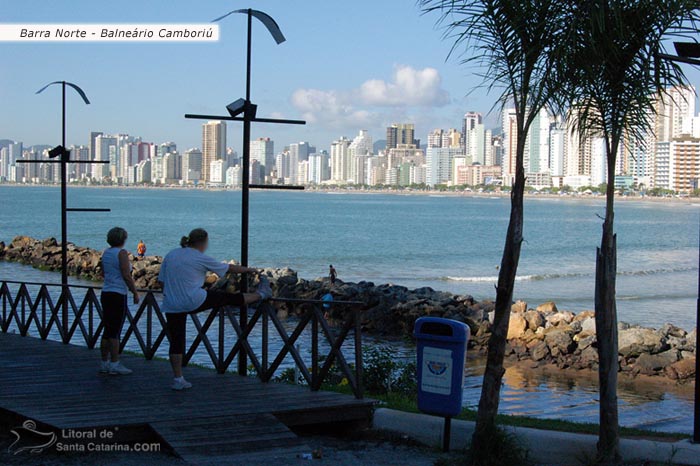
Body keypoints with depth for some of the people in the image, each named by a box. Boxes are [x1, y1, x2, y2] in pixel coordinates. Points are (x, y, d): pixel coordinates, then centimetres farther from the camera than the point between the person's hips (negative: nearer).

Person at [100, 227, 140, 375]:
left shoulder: (106, 252, 11)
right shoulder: (122, 253, -12)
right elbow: (126, 275, -17)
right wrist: (135, 292, -10)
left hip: (105, 293, 8)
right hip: (118, 295, -8)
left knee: (107, 330, 12)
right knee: (115, 331, -4)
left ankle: (105, 363, 15)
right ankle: (115, 365, -2)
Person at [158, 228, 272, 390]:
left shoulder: (170, 255, 10)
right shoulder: (201, 259, -5)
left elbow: (161, 281, 14)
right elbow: (229, 268, 7)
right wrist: (248, 270, 22)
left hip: (171, 306, 6)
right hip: (194, 302, -6)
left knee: (176, 341, 8)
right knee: (229, 297, 12)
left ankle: (178, 380, 10)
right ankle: (261, 294, 30)